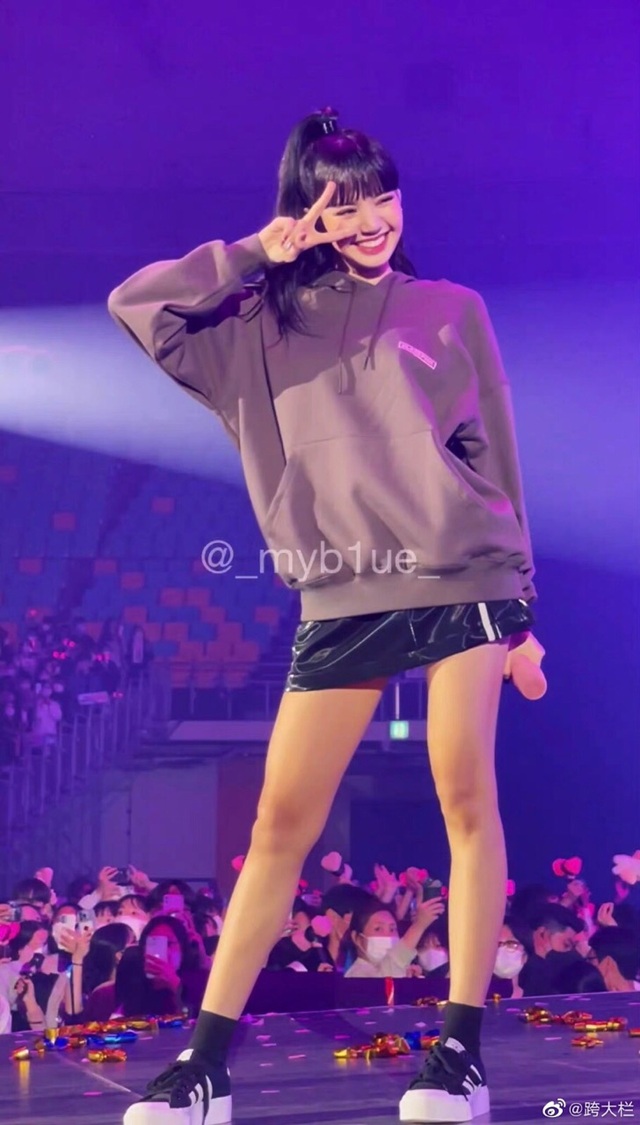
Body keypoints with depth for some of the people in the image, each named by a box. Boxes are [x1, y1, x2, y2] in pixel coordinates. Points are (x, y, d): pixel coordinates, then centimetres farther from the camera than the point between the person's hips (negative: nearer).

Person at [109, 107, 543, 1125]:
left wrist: (518, 604, 8)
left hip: (461, 582, -1)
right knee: (281, 822, -2)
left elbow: (495, 460, 10)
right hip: (341, 601, 1)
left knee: (466, 793, -9)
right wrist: (255, 255, 1)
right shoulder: (261, 326, 12)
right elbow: (137, 307, 2)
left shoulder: (451, 310, 10)